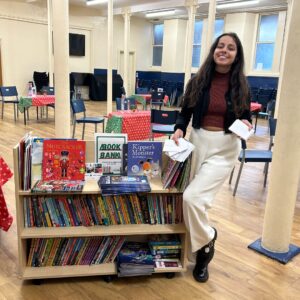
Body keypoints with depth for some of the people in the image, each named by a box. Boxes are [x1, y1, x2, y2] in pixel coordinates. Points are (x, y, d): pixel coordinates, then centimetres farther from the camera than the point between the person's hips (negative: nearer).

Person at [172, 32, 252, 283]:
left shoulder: (241, 86, -1)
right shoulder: (197, 81, 1)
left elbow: (246, 118, 8)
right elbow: (185, 113, 7)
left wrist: (246, 125, -14)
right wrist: (179, 129, -11)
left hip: (225, 148, -3)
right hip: (198, 142, 3)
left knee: (192, 197, -17)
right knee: (194, 199, 10)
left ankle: (206, 240, 14)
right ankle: (202, 247, 36)